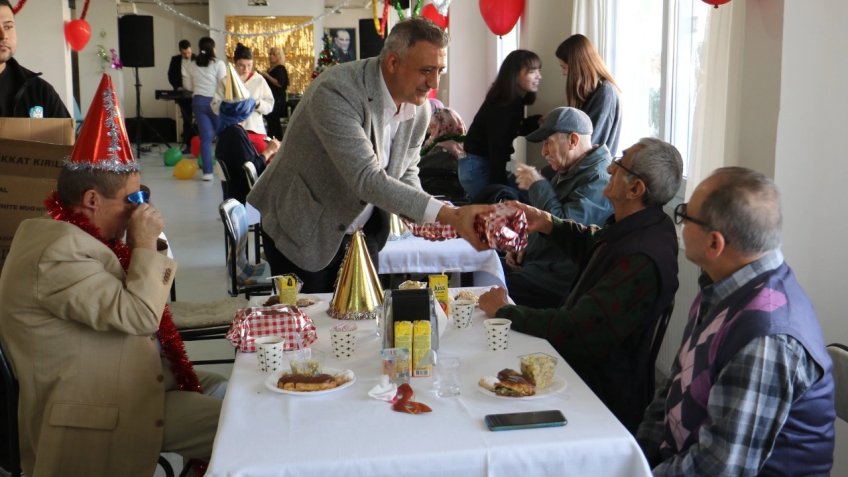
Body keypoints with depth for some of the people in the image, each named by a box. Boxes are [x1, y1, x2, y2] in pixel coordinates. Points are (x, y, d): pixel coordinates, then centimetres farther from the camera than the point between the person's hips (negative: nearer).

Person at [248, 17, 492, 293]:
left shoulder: (420, 110, -6)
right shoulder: (335, 92, -29)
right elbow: (367, 179, -36)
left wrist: (430, 220, -16)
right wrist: (447, 214, -42)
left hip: (360, 233, 6)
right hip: (302, 232, -6)